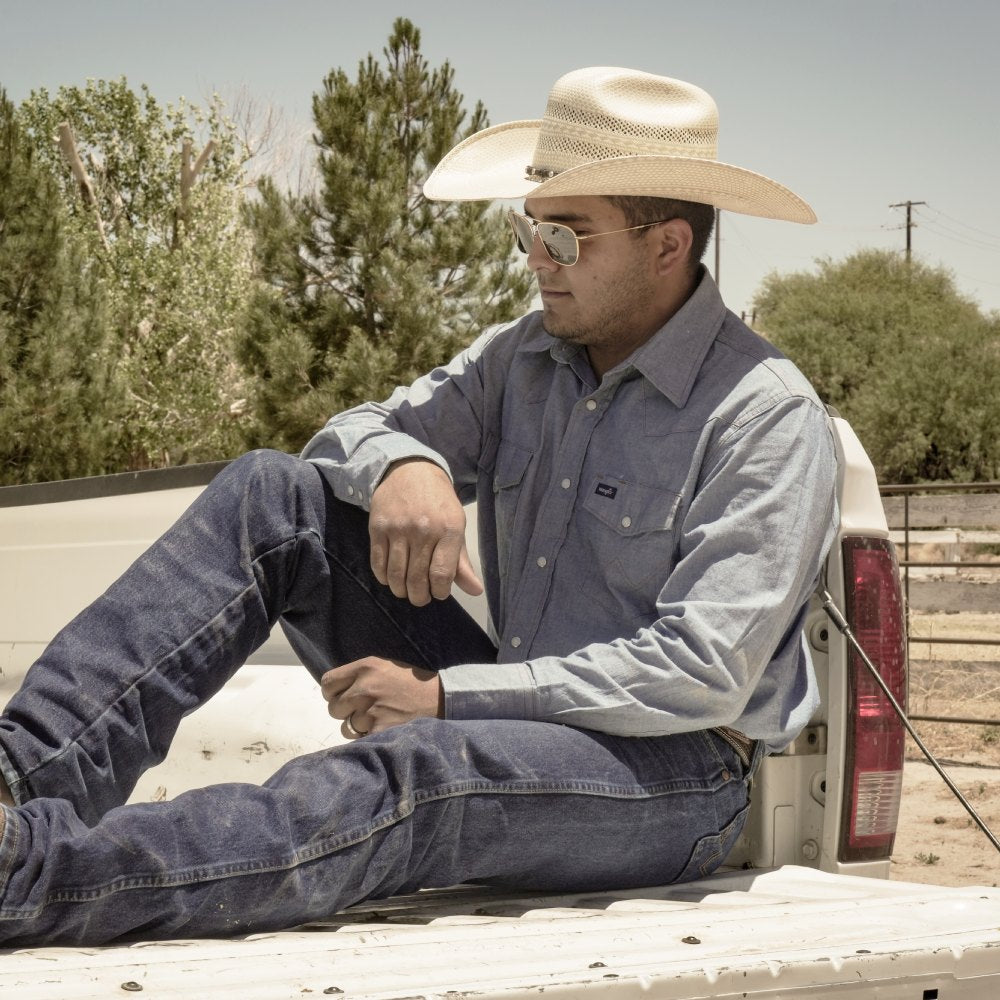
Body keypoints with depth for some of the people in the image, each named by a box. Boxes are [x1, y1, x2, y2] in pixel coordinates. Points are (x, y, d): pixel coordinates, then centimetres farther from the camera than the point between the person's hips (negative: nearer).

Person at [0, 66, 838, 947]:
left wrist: (446, 696, -21)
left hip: (671, 777, -7)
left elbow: (705, 672, -20)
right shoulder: (525, 359, 9)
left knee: (415, 771, -40)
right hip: (513, 722, 7)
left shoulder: (767, 417, -13)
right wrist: (402, 463, -17)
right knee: (273, 495, -8)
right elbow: (351, 435, 10)